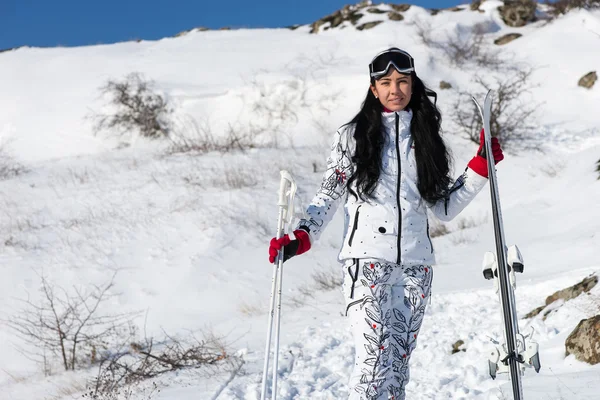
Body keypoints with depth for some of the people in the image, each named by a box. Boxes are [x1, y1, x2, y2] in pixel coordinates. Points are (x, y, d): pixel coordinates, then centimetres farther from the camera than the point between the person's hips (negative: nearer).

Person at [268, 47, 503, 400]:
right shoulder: (353, 136, 7)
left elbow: (445, 209, 14)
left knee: (398, 361, 4)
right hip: (367, 259, -3)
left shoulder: (426, 139, 15)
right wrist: (302, 237, -9)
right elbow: (329, 196, 5)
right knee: (376, 356, -16)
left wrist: (480, 169, 5)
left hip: (416, 264, 3)